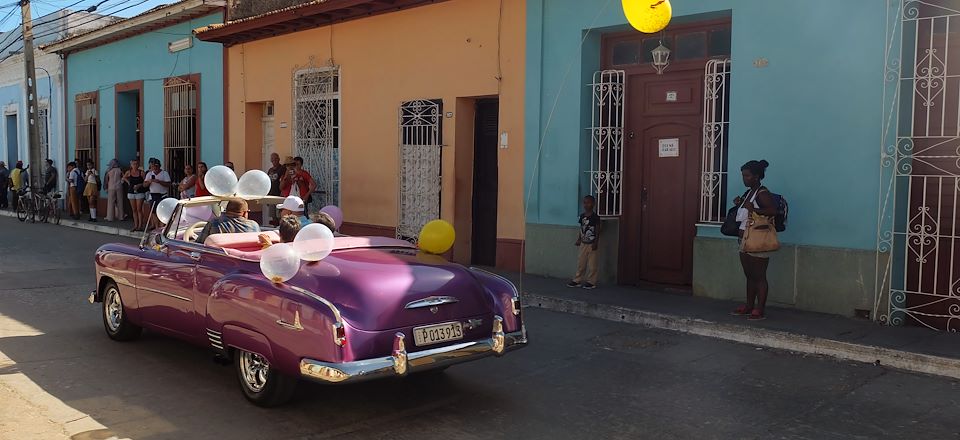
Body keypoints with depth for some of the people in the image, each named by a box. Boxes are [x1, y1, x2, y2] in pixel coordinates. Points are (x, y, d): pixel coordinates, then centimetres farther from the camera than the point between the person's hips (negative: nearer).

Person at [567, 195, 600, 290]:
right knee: (581, 262, 10)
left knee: (592, 263, 1)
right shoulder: (582, 216, 7)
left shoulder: (595, 217, -11)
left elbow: (597, 230, -11)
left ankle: (591, 282, 9)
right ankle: (577, 280, 17)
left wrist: (596, 242, -15)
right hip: (583, 243, 6)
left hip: (591, 244, -6)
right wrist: (579, 239, 10)